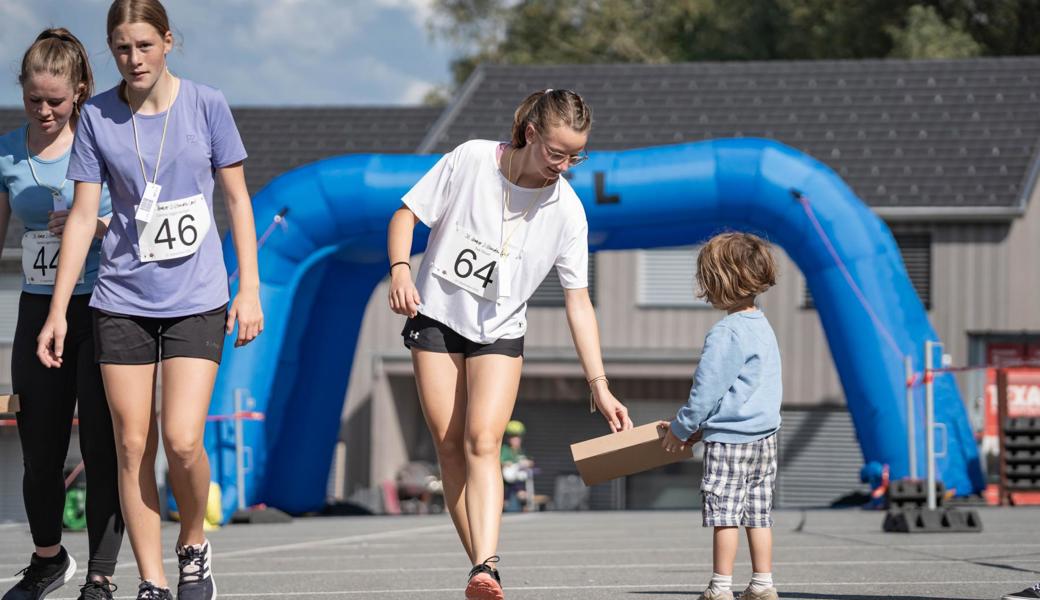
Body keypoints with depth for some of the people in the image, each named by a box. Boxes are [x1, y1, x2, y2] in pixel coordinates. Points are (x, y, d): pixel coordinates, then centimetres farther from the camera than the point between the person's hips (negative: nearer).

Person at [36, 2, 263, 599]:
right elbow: (84, 216, 3)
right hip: (123, 301, 2)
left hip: (197, 298, -2)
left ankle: (194, 545, 14)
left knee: (182, 440, -13)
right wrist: (58, 311, 0)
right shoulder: (98, 117, 0)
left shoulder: (206, 104, -2)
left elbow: (237, 198, 4)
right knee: (133, 446, 0)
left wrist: (249, 289, 0)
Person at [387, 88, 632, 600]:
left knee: (482, 442, -19)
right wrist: (400, 270, -21)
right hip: (436, 318, 0)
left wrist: (599, 386, -11)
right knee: (450, 446, -4)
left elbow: (578, 302, -6)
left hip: (499, 333, 0)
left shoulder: (567, 211, -10)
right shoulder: (470, 160, -14)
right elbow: (407, 213, -3)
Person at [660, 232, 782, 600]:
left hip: (730, 438, -9)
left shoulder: (726, 333, -17)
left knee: (724, 514, -5)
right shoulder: (763, 327, 13)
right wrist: (700, 427, 21)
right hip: (764, 435, 9)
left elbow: (706, 390, -15)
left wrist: (681, 428, -1)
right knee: (758, 513, 10)